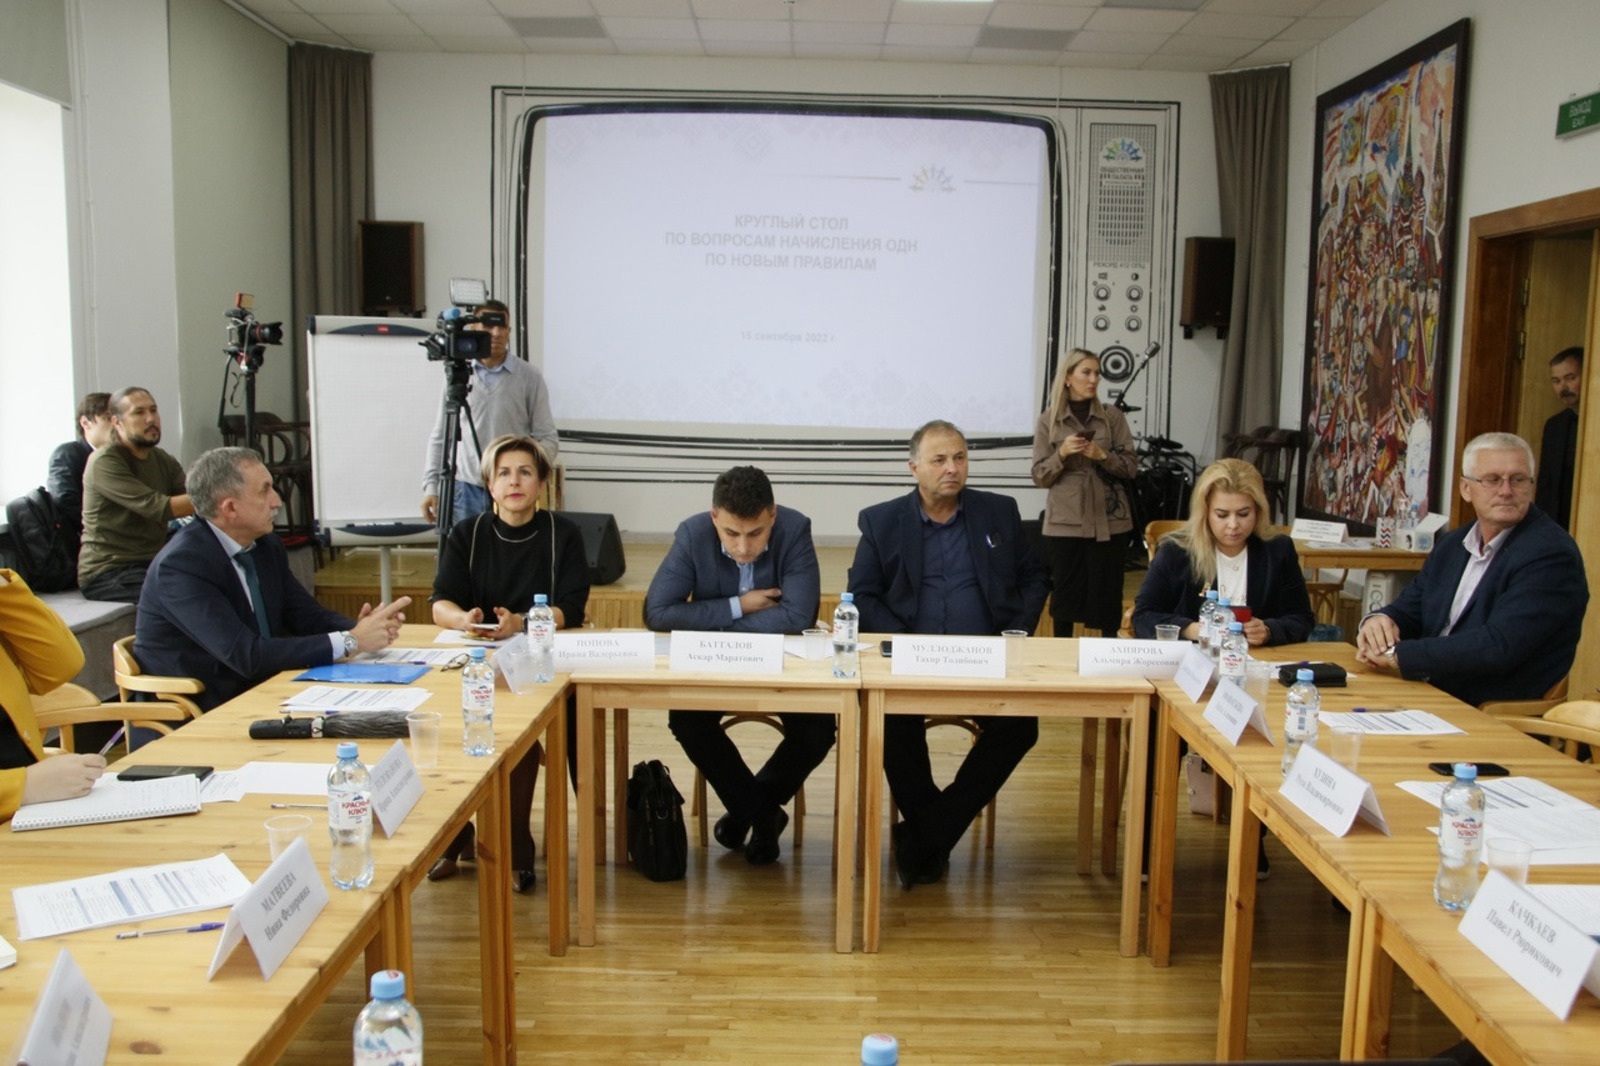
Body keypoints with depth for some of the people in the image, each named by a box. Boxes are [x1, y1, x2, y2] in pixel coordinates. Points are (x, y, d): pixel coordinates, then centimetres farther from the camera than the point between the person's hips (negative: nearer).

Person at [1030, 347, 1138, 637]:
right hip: (1064, 523, -1)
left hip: (1109, 522, 1)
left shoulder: (1113, 417, 6)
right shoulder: (1048, 420, 3)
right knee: (1064, 593, 3)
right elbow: (1040, 476, 2)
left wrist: (1102, 455, -14)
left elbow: (1131, 467, 3)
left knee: (1107, 594, 3)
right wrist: (1062, 453, -15)